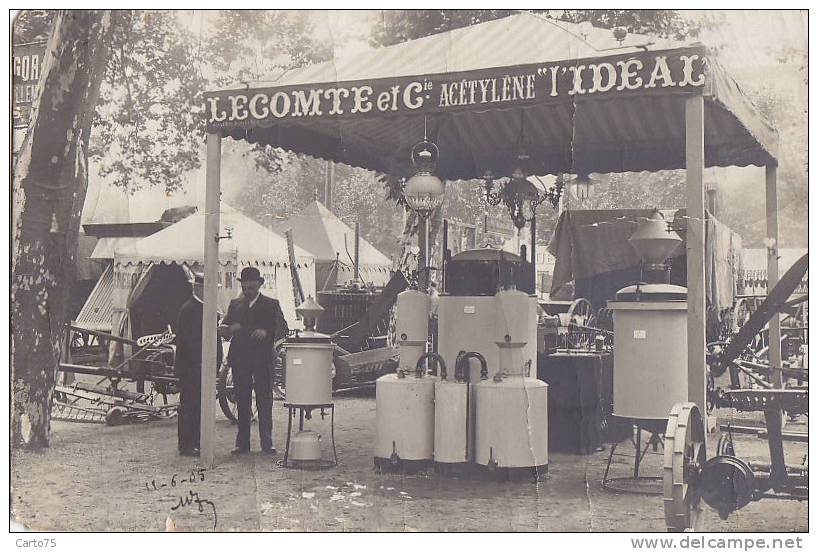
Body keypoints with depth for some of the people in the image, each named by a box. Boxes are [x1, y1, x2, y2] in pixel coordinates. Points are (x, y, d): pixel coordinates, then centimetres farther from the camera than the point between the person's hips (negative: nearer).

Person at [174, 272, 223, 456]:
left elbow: (215, 337, 19)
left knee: (200, 406, 10)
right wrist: (199, 362, -17)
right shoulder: (188, 309, -10)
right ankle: (186, 446, 0)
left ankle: (196, 443, 16)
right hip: (190, 368, -8)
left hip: (203, 367, 8)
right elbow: (185, 339, -16)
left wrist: (217, 361, 9)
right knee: (188, 406, -4)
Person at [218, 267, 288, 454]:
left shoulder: (271, 304, 6)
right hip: (239, 359, 3)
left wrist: (266, 332, -20)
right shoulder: (235, 304, 14)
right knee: (242, 402, 5)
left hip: (262, 359, -3)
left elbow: (282, 328, -2)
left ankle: (266, 442, 2)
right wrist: (229, 329, -15)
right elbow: (223, 328, 8)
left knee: (264, 401, -2)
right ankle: (242, 443, 10)